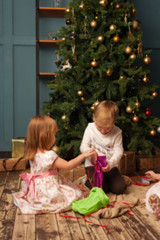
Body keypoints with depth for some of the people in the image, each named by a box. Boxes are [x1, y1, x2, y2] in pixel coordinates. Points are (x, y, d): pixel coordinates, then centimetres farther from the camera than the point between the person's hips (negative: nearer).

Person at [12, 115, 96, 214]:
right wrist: (83, 155, -16)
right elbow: (68, 165, -20)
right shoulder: (49, 155, -25)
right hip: (48, 190, -9)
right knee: (75, 194, -6)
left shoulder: (32, 153, 2)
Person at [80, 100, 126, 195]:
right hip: (93, 165, -2)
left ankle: (106, 180, 19)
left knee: (120, 189, -11)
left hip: (110, 166, 2)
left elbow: (119, 151, -9)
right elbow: (83, 146, -3)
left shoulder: (117, 132, -6)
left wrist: (111, 163, -28)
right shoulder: (90, 128, -4)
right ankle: (88, 181, 11)